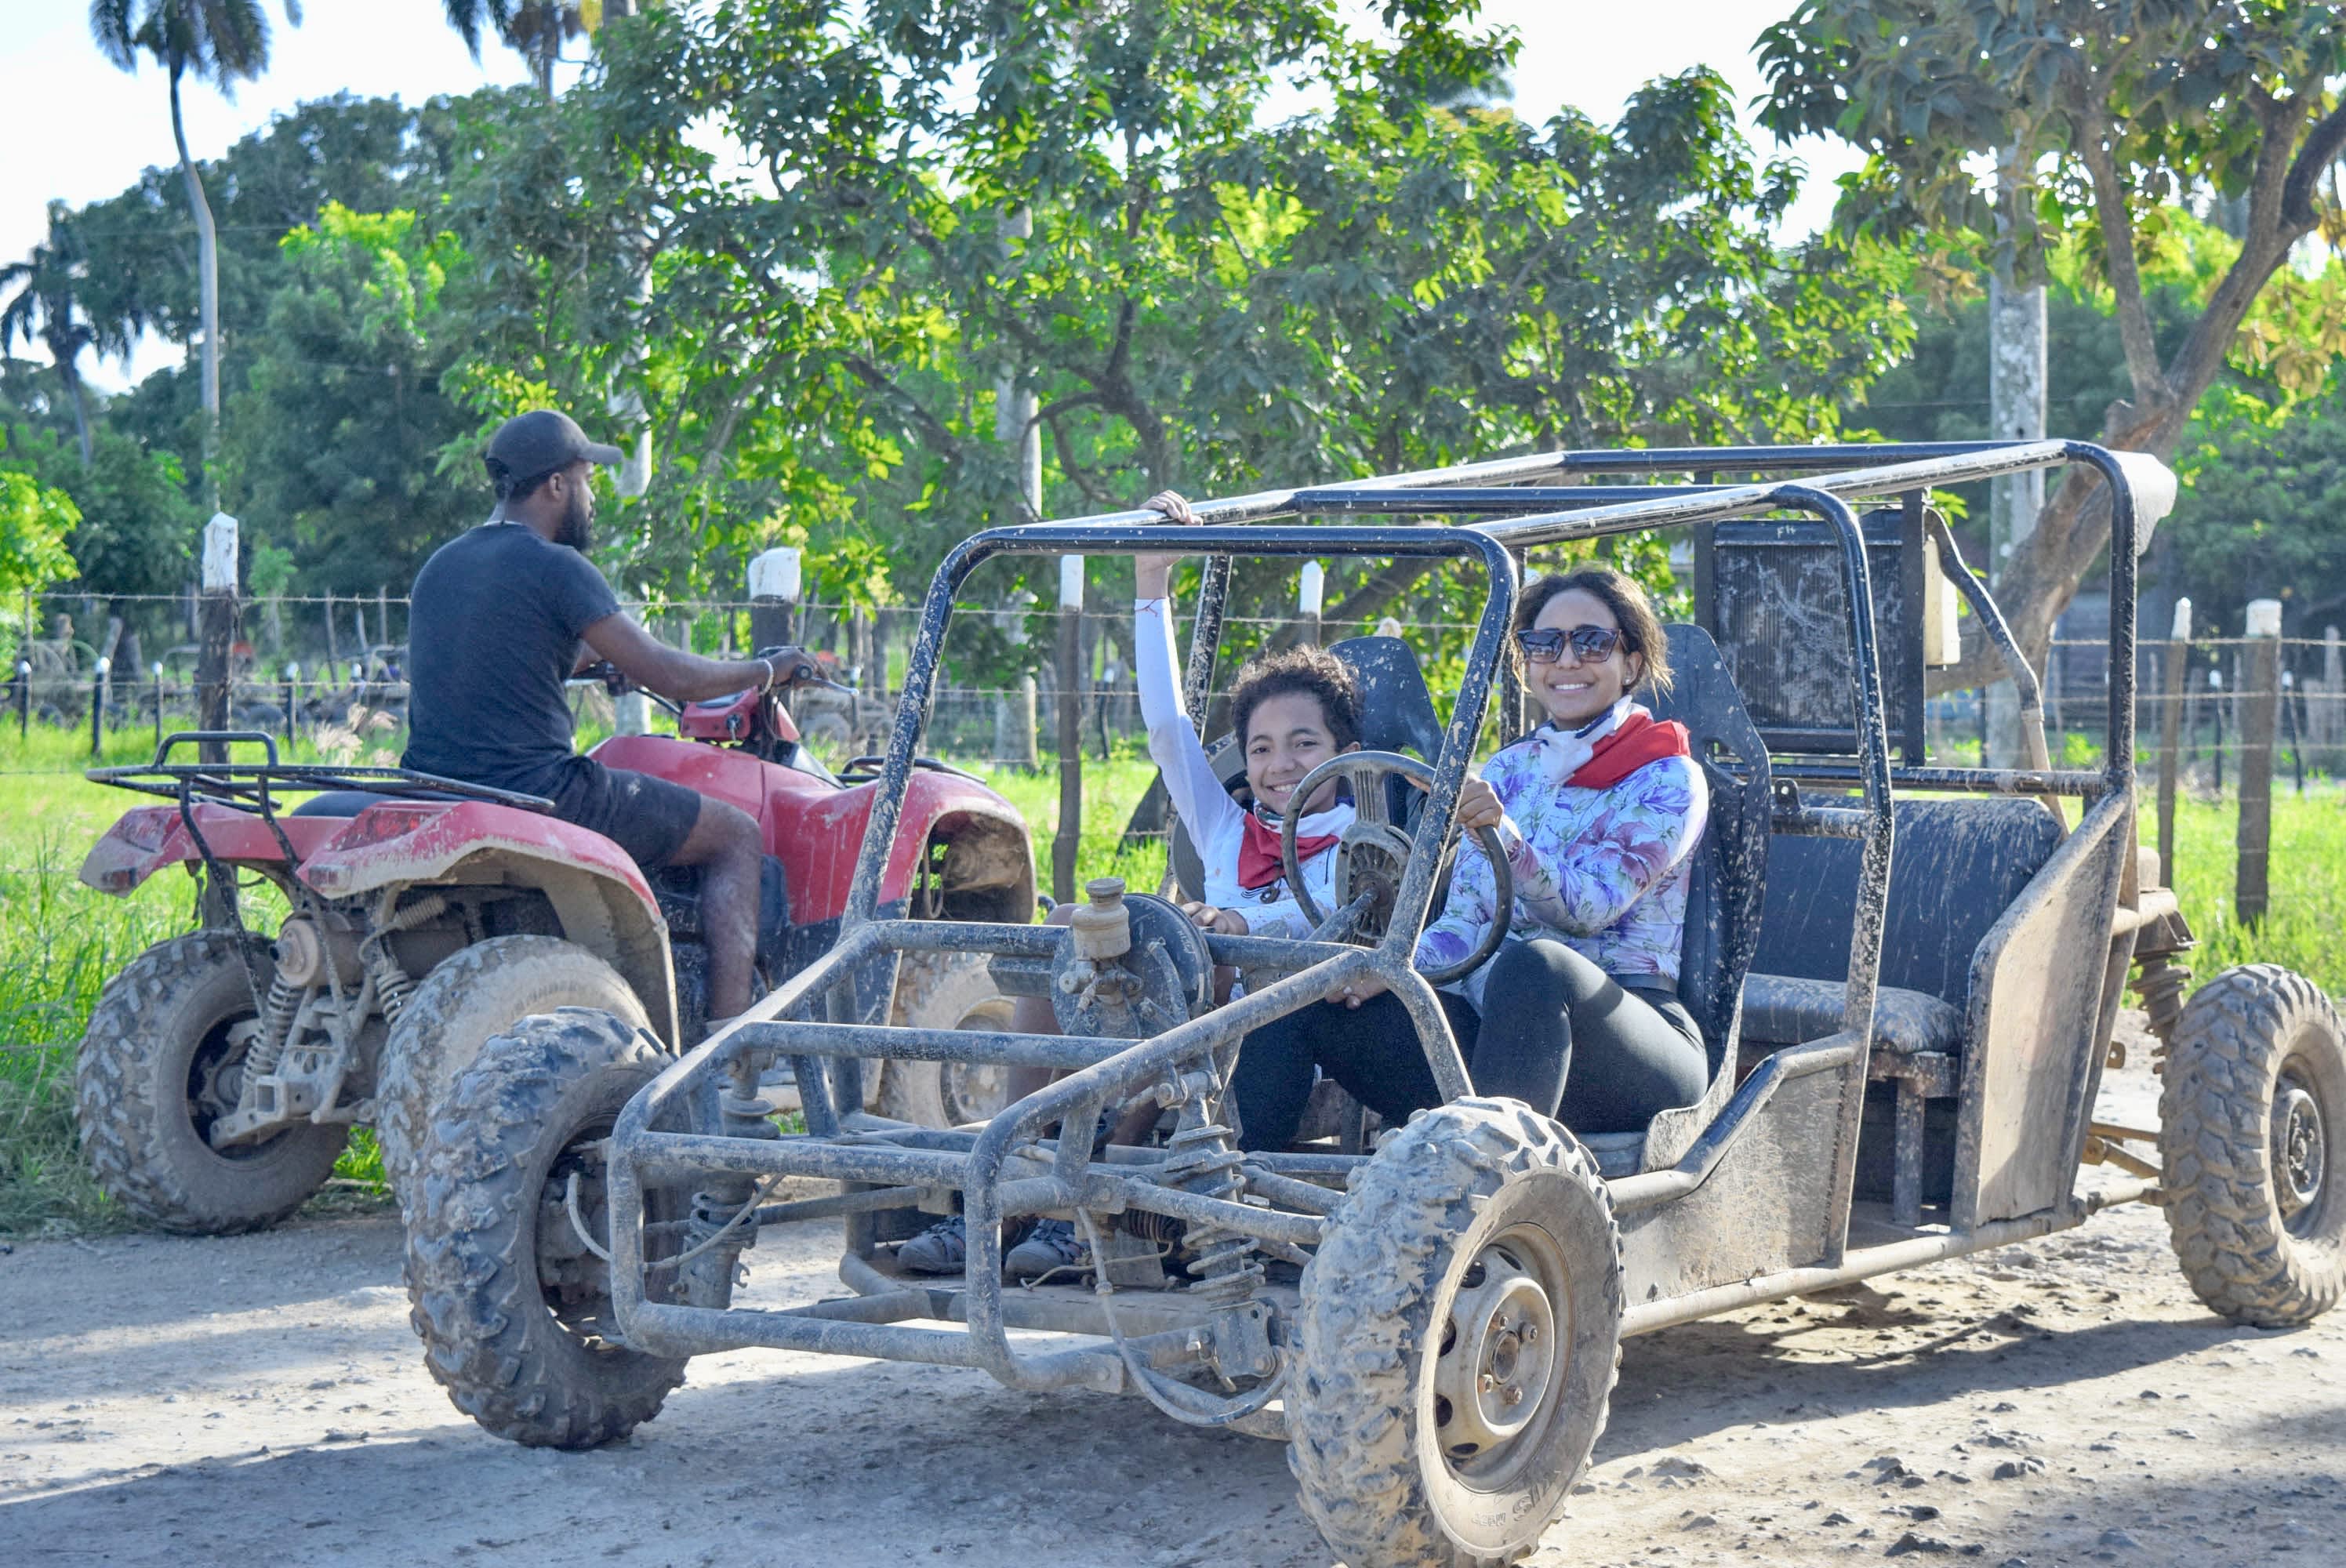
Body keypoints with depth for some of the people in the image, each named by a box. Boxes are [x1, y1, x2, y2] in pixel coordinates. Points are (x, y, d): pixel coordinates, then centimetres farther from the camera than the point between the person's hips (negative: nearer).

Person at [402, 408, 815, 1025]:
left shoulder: (438, 567, 13)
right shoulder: (554, 568, -12)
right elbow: (670, 678, -12)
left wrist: (595, 654, 41)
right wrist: (766, 670, 5)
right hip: (536, 793, -9)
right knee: (737, 836, 5)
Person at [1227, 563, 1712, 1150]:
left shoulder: (1668, 780, 2)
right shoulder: (1506, 772, 19)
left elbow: (1587, 908, -12)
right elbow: (1462, 923, 13)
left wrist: (1506, 837, -29)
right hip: (1495, 1037, 6)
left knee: (1533, 964, -40)